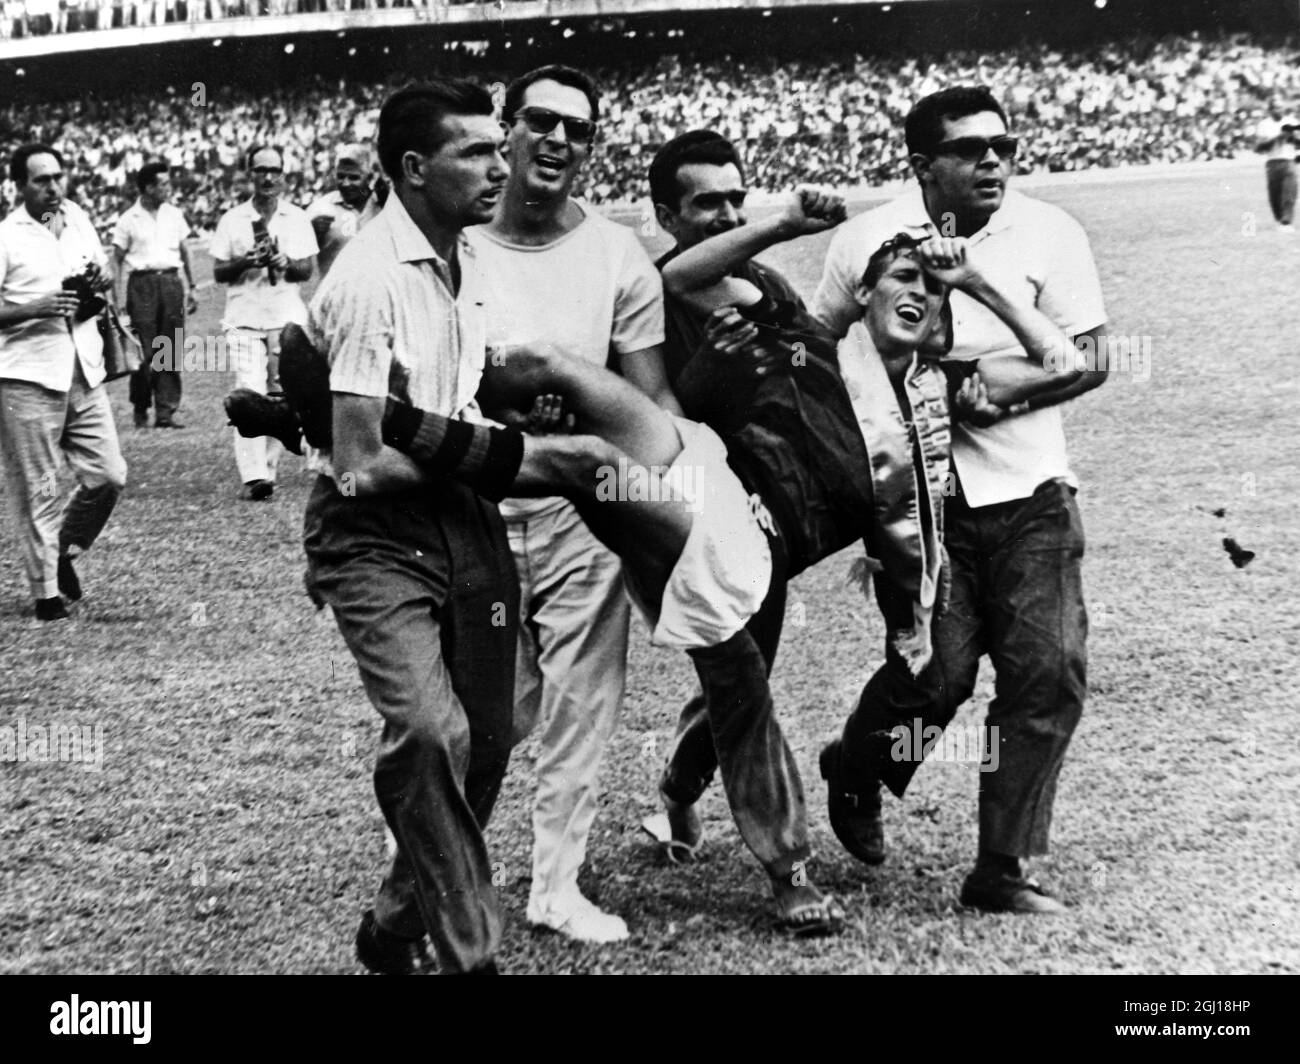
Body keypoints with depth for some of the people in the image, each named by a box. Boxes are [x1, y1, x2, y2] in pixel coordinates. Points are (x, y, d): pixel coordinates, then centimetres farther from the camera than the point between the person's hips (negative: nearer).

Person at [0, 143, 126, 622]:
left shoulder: (79, 221, 11)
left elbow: (103, 275, 23)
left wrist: (100, 283, 1)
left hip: (83, 371, 5)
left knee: (109, 476, 3)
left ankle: (64, 551, 26)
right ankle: (46, 592, 10)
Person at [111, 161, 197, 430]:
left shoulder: (174, 214, 11)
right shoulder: (129, 220, 0)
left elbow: (185, 253, 17)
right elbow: (118, 261, 2)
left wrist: (191, 288, 13)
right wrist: (119, 300, -5)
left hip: (172, 281, 3)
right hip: (142, 284, -3)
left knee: (171, 352, -1)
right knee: (144, 350, -4)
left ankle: (166, 412, 3)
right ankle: (141, 411, 9)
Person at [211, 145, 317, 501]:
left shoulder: (297, 218, 10)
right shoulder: (232, 220, 7)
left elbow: (309, 268, 6)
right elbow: (218, 272, 5)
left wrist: (287, 264, -15)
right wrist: (246, 262, -13)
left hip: (287, 317, 2)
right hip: (244, 318, -2)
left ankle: (268, 468, 12)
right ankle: (253, 476, -20)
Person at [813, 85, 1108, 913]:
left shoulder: (1049, 233, 0)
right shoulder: (866, 241, 1)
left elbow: (1089, 360, -2)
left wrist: (1000, 390, -16)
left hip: (1029, 488, 2)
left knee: (1051, 673, -4)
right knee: (940, 672, -8)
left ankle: (1002, 869, 10)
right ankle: (855, 769, 26)